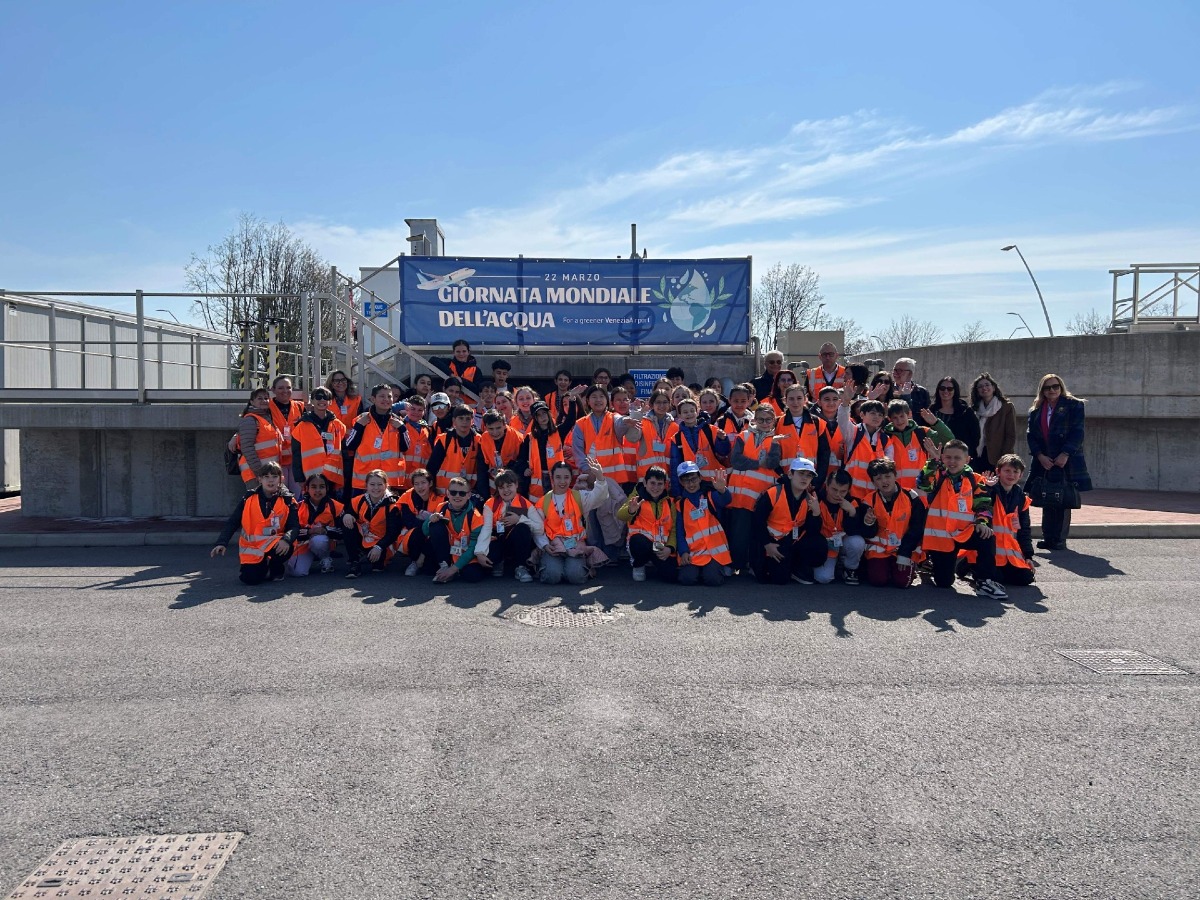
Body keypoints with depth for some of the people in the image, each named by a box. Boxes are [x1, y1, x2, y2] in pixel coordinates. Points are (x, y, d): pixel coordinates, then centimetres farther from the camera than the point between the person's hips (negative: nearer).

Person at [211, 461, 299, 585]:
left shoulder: (287, 500, -2)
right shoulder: (248, 499, 0)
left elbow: (294, 526, -10)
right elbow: (232, 523, 1)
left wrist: (286, 540, -32)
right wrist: (221, 543, -13)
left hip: (274, 545, -1)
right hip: (252, 548, 1)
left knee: (285, 549, -36)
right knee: (250, 578, -23)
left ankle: (276, 569, 1)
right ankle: (262, 567, 16)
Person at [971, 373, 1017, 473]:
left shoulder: (1007, 407, 2)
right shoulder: (977, 409, 15)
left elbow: (1011, 436, -4)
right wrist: (971, 458, 3)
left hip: (997, 460, -4)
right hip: (978, 457, 4)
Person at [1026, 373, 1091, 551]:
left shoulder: (1073, 406, 3)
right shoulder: (1036, 410, 14)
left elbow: (1077, 432, -5)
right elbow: (1030, 434, 6)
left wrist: (1065, 454, -15)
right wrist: (1040, 455, -8)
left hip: (1066, 461, -3)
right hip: (1043, 462, 3)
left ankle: (1060, 539, 2)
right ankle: (1047, 537, 10)